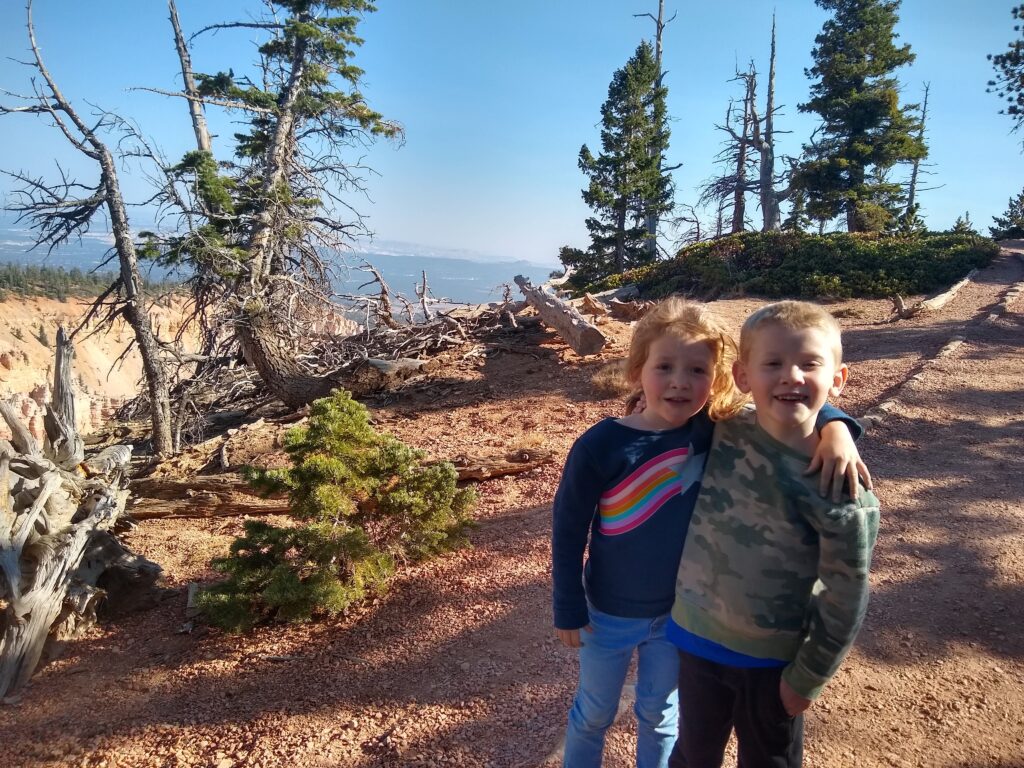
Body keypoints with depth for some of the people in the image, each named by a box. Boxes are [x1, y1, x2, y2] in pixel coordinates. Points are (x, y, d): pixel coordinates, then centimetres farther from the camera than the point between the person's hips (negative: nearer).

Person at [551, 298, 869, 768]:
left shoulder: (718, 430, -17)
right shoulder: (600, 446, -24)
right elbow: (568, 530, -14)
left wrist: (835, 428, -32)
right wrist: (568, 608, -9)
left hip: (682, 610, 3)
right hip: (610, 613, -2)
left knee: (660, 715, 25)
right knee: (594, 713, 21)